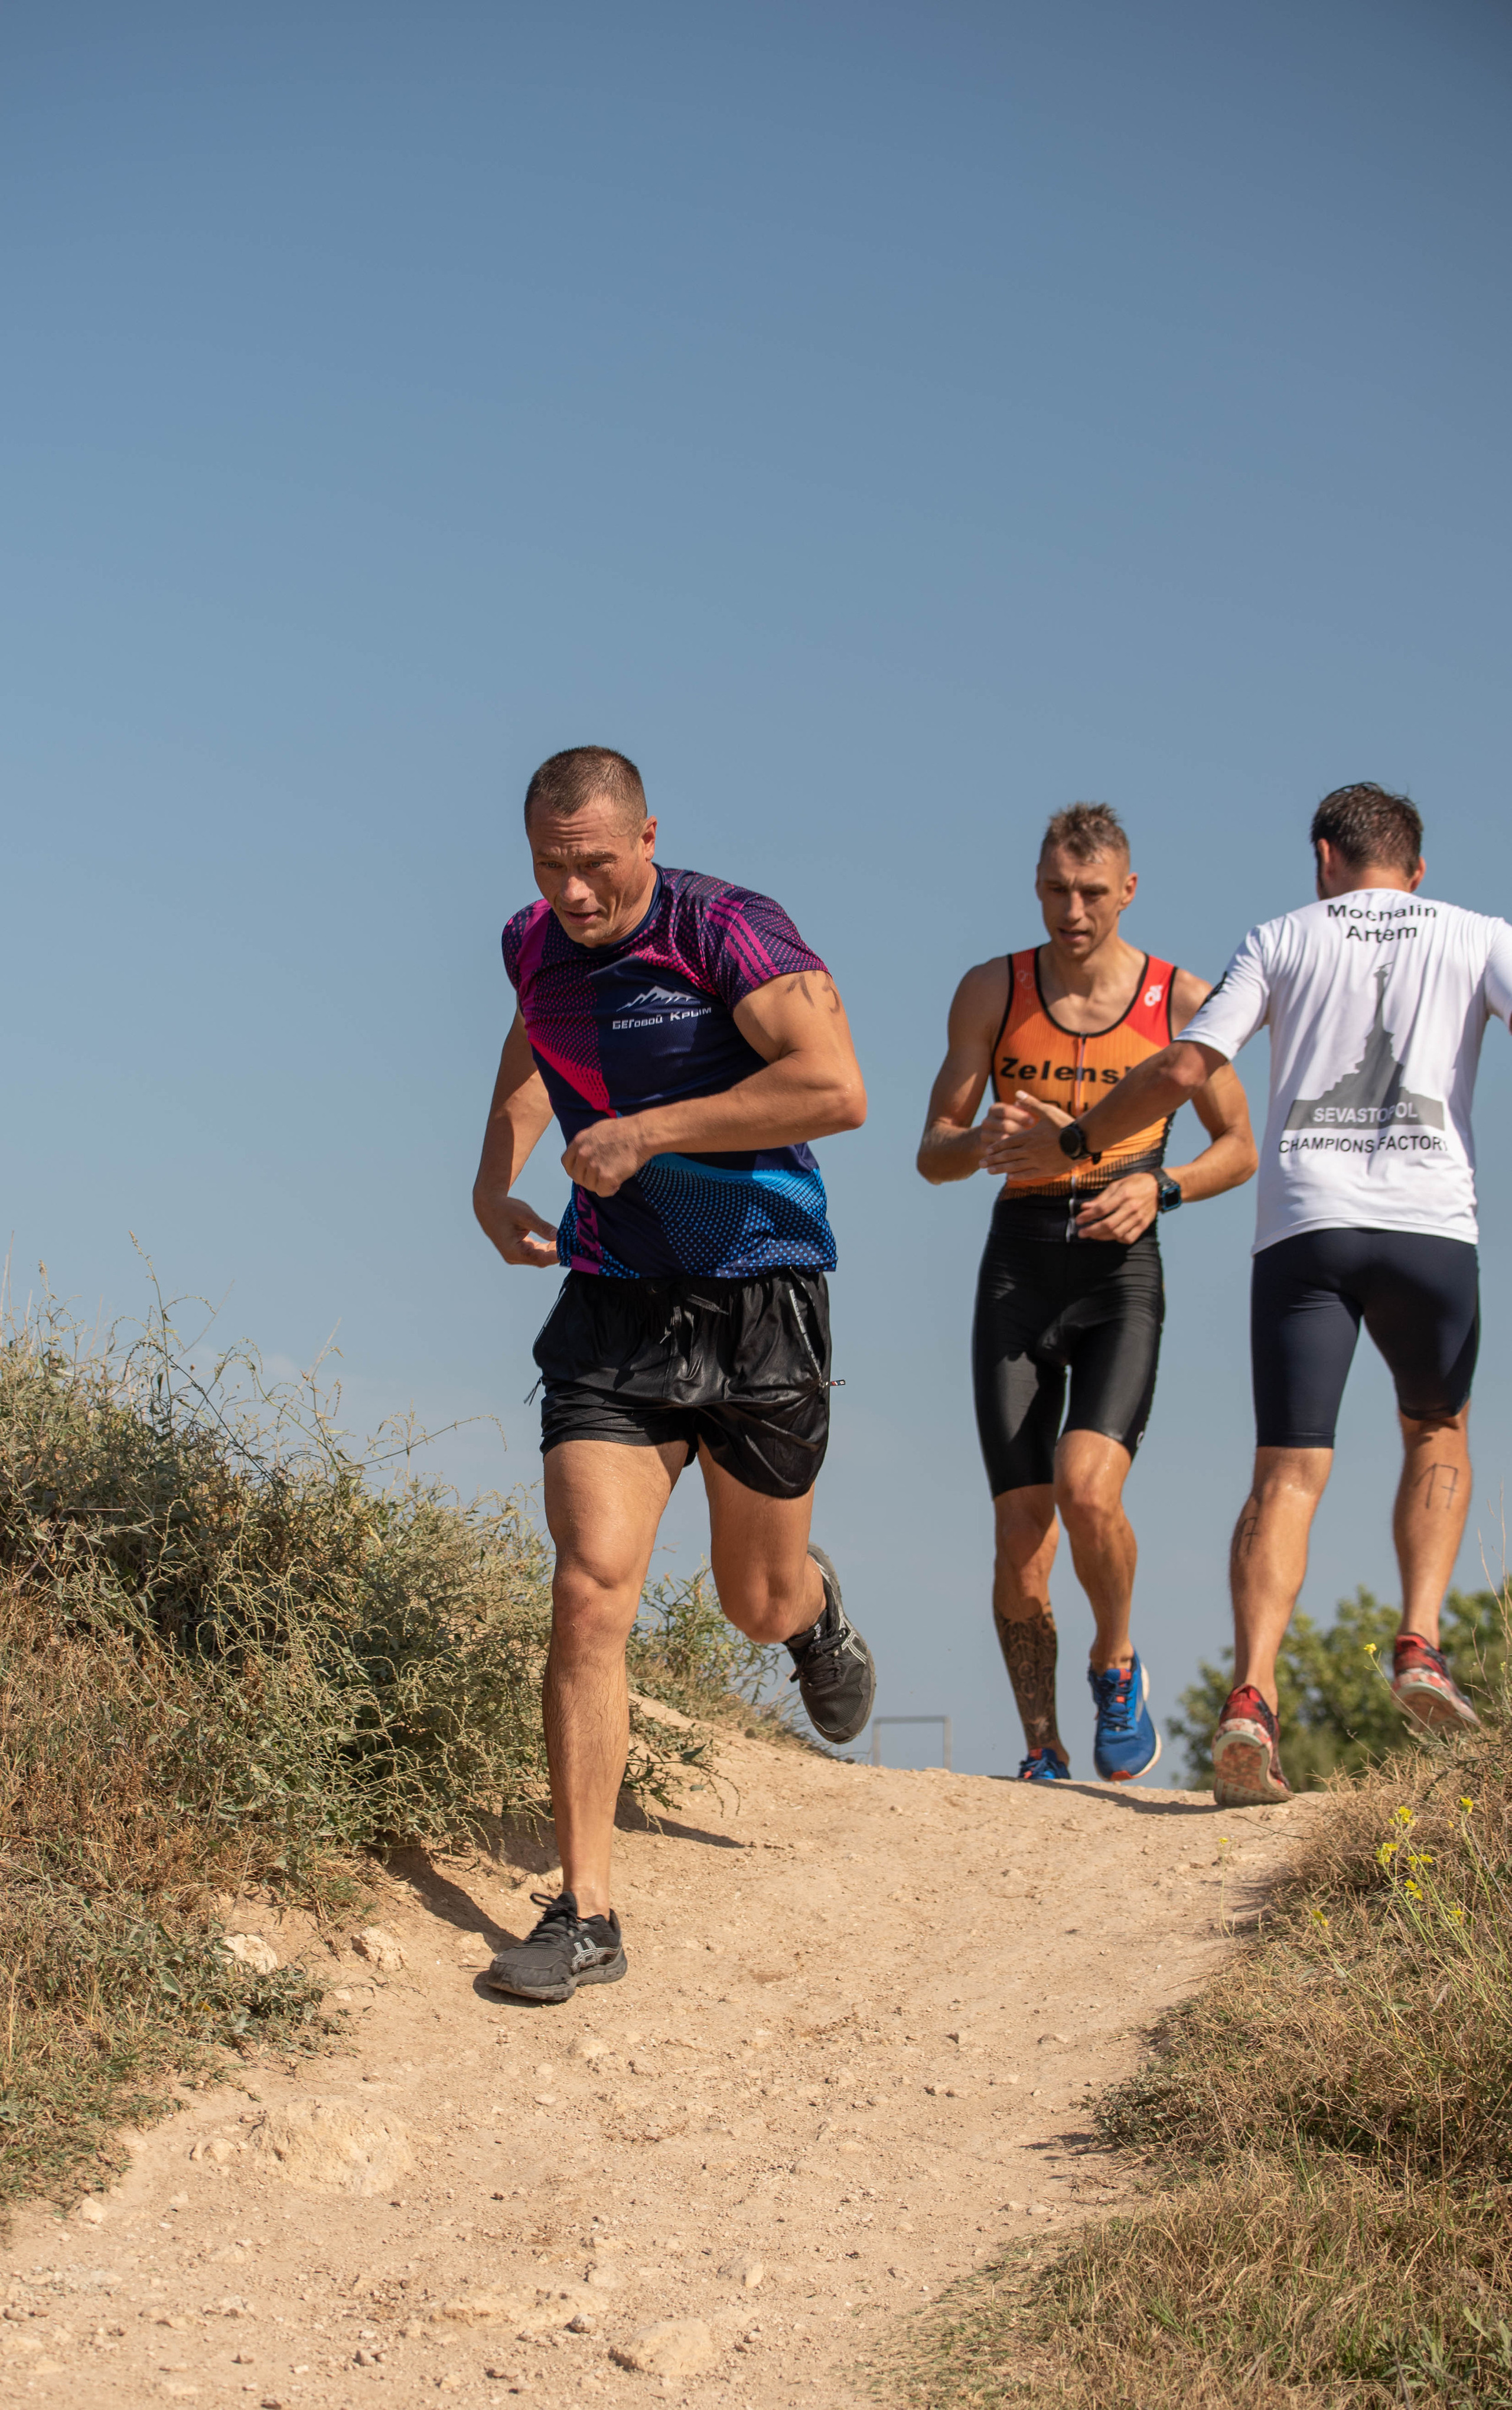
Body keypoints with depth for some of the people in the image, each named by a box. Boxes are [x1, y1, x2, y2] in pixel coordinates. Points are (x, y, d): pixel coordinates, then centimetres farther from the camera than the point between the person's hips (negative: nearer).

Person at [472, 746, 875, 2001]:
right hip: (615, 1309, 3)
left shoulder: (729, 931, -18)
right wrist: (494, 1184, 11)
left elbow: (836, 1090, -31)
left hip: (759, 1305, -3)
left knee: (759, 1603, 13)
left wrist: (648, 1131, -27)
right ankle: (585, 1912, -9)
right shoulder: (537, 946, 2)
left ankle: (816, 1607, 54)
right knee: (589, 1592, -13)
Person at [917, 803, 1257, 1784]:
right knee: (1020, 1540, -3)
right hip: (1018, 1264, 2)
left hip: (1122, 1269, -1)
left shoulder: (1181, 1001, 2)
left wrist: (1157, 1187, -10)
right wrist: (983, 1140, -19)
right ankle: (1043, 1752, 14)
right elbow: (932, 1153, 5)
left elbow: (1240, 1148, 10)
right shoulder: (992, 992, 4)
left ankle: (1118, 1665, 6)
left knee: (1089, 1491, -24)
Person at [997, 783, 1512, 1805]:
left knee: (1288, 1475, -5)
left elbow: (1183, 1070, 8)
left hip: (1302, 1224, 0)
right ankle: (1420, 1641, 5)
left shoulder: (1282, 940, 16)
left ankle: (1253, 1696, -24)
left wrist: (1074, 1145, 19)